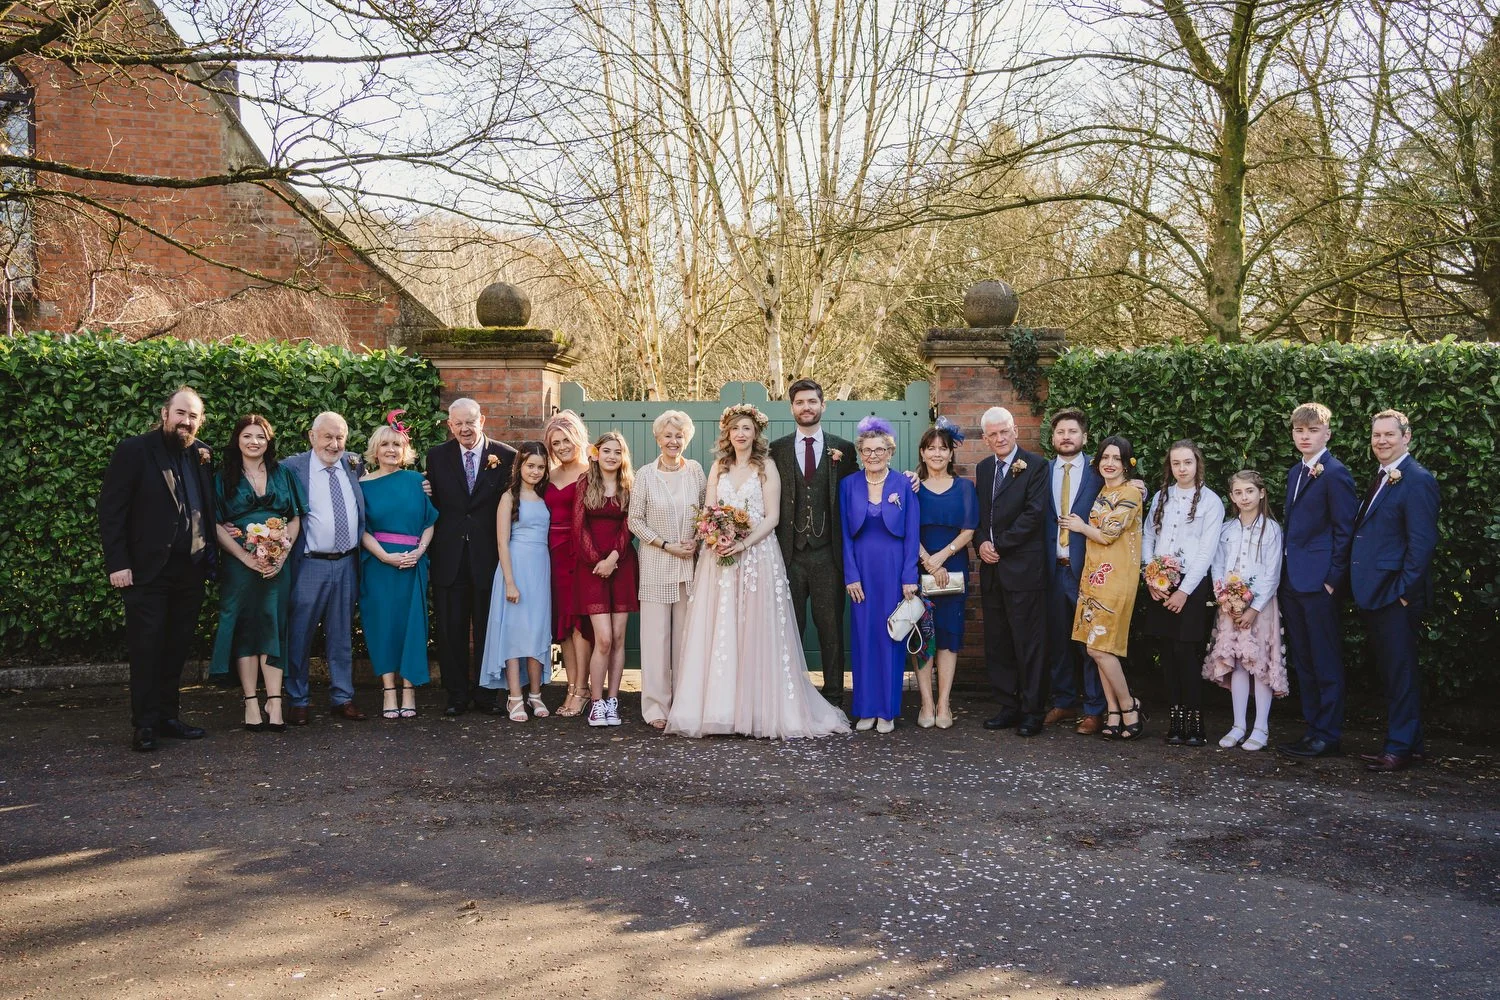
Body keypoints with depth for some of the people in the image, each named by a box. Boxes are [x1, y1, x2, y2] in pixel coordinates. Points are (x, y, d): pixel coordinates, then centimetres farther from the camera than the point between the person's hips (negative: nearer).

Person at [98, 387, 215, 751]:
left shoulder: (202, 455, 10)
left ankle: (168, 715, 18)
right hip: (148, 570, -5)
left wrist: (210, 557, 4)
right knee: (147, 649, -1)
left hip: (190, 571, 5)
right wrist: (117, 564, -14)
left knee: (176, 649, 10)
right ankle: (144, 724, 6)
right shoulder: (134, 451, -5)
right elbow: (111, 510, -8)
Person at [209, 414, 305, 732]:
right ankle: (251, 703, 1)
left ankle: (274, 702, -4)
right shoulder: (224, 478, 5)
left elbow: (295, 519, 8)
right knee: (244, 629, -1)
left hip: (278, 564, 1)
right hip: (239, 564, -1)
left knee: (273, 628, -2)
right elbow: (217, 525, -1)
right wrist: (246, 558, -12)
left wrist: (282, 555, -7)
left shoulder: (283, 474, 11)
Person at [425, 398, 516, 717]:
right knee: (451, 630, 6)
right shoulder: (437, 457, 6)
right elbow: (432, 504, 11)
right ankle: (457, 695, 15)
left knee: (487, 629, 6)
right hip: (449, 557, 2)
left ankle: (485, 693, 16)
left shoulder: (505, 456, 0)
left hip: (488, 557, -1)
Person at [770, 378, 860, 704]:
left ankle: (833, 699, 13)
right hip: (789, 554, 0)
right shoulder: (776, 450, 6)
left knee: (831, 629, 5)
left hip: (828, 554, 0)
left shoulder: (843, 450, 5)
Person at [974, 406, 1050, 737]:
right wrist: (981, 543, -3)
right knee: (997, 643, 9)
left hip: (1023, 569, -6)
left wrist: (999, 545, -12)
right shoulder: (983, 468, 15)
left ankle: (1033, 711, 5)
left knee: (1028, 642, -2)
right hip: (992, 568, 7)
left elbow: (1034, 513, -13)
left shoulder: (1035, 465, -5)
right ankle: (1008, 706, 17)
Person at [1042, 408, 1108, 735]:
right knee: (1057, 638, 11)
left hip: (1086, 567, -3)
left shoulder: (1098, 472, 0)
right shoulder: (1042, 472, 8)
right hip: (1053, 568, 3)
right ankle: (1063, 702, 24)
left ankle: (1094, 710, 10)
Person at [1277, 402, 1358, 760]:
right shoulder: (1295, 473, 16)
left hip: (1319, 582, -9)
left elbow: (1344, 529, -13)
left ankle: (1329, 736, 3)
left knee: (1326, 662, -2)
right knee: (1302, 662, 13)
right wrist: (1285, 572, 13)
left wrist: (1333, 579, -15)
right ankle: (1312, 728, 20)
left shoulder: (1334, 473, -10)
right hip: (1292, 582, 9)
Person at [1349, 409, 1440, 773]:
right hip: (1373, 593, 9)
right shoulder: (1380, 478, 16)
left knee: (1400, 671, -2)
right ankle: (1412, 743, 23)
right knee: (1390, 670, 14)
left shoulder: (1417, 480, -12)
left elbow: (1422, 542, -16)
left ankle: (1400, 748, 5)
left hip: (1396, 595, -9)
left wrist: (1404, 590, -17)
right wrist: (1362, 588, 11)